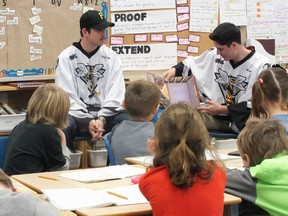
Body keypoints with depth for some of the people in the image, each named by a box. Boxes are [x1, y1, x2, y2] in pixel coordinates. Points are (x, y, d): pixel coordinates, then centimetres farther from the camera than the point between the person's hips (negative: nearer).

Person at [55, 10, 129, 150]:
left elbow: (115, 94, 0)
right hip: (77, 115, -2)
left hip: (105, 114, 2)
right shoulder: (66, 58, 0)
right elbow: (67, 97, -6)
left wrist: (101, 119, -16)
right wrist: (88, 121, -19)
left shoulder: (111, 57, 7)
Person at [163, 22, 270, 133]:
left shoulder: (261, 66, -12)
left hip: (243, 121, -3)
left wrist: (223, 109, -18)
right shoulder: (215, 55, 4)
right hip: (217, 117, 3)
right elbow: (191, 64, 24)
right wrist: (175, 70, 4)